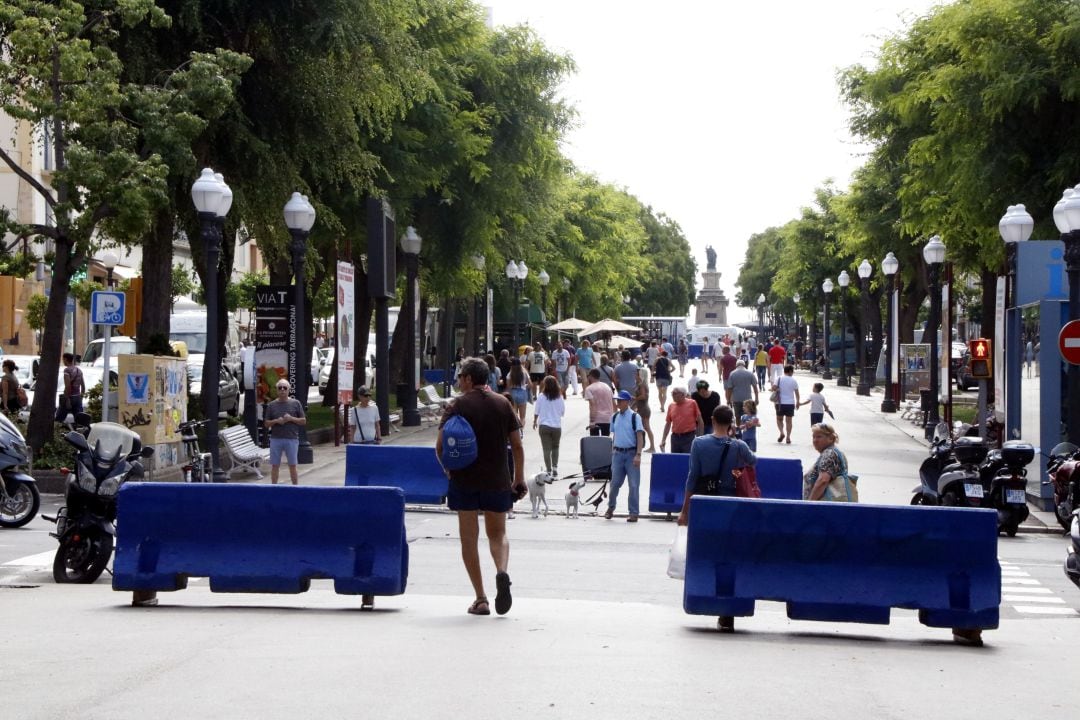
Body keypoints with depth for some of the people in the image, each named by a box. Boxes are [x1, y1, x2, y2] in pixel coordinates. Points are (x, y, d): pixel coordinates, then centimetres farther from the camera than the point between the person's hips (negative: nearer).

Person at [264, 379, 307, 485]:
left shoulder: (296, 403, 4)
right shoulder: (271, 405, 6)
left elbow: (304, 421, 4)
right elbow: (267, 423, 8)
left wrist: (291, 418, -11)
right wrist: (276, 421, -11)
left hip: (292, 439, -1)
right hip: (276, 439, 1)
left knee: (292, 465, 5)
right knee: (274, 465, 4)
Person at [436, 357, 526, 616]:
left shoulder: (458, 405, -5)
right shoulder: (502, 404, 5)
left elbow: (440, 446, -9)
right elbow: (516, 445, 5)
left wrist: (448, 469, 9)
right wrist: (519, 478, 12)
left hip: (464, 481, -3)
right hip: (497, 481, 3)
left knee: (469, 538, 5)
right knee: (498, 534, 17)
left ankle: (481, 599, 1)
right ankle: (502, 571, -14)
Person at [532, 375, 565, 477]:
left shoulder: (541, 397, -8)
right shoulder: (559, 397, -5)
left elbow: (536, 411, -1)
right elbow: (563, 412, 3)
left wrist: (535, 421, 17)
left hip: (544, 426, -2)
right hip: (557, 426, 2)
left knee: (546, 449, 3)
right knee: (555, 447, 19)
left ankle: (548, 470, 0)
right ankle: (555, 467, 11)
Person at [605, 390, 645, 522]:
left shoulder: (634, 417, -7)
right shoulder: (614, 417, 9)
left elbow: (640, 436, -11)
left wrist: (638, 455, -19)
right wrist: (613, 452, 15)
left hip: (631, 453, -4)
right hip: (618, 453, 4)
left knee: (633, 485, -1)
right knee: (615, 483, 7)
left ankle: (633, 513, 7)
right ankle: (610, 507, 26)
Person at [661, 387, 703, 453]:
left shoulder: (692, 404, -2)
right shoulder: (671, 406, 8)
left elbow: (700, 421, 1)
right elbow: (668, 424, 14)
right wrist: (663, 440, 8)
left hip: (689, 437, -4)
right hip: (675, 437, 4)